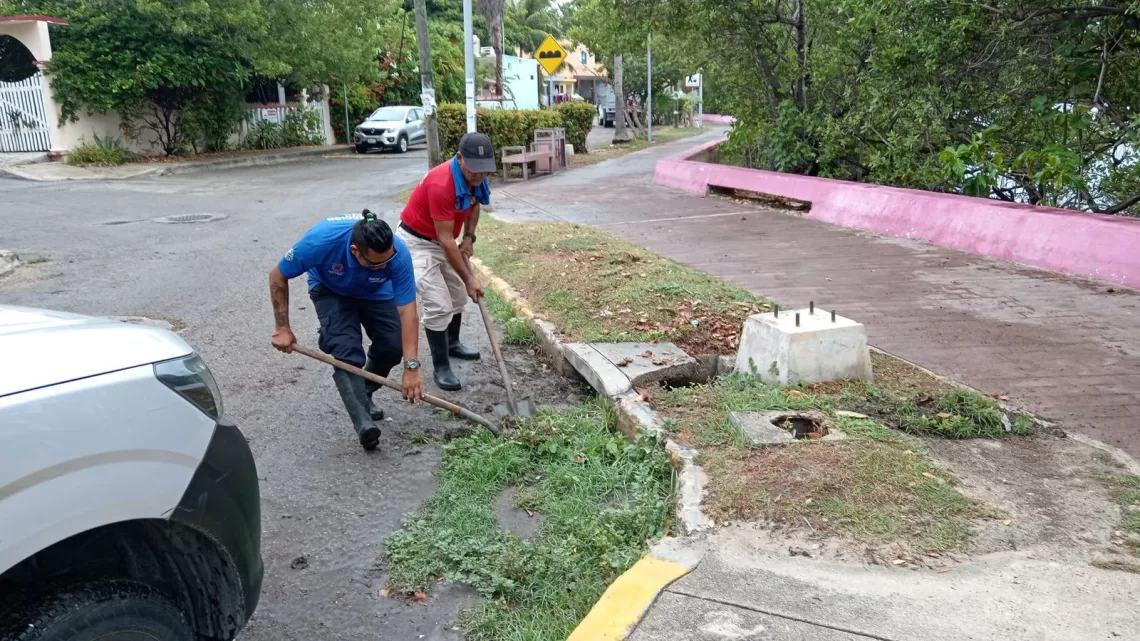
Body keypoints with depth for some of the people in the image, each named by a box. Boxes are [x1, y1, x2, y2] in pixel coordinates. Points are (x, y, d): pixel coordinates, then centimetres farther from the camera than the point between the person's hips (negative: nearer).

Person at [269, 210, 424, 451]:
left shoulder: (398, 254, -38)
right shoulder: (322, 240, -41)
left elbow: (408, 312, -35)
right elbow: (278, 276, -24)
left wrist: (411, 367, -40)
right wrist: (282, 328, -22)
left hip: (376, 292, 2)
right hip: (331, 290, -2)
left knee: (393, 346, -11)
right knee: (346, 350, -23)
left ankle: (363, 395, 18)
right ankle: (364, 423, -28)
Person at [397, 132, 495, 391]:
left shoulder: (474, 176, -10)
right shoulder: (441, 185, -35)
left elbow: (474, 204, 12)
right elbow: (445, 241, -31)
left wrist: (469, 238, -2)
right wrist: (469, 279, -27)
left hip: (442, 240, 8)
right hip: (416, 241, -8)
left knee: (458, 296, 19)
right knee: (438, 306, -13)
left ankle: (452, 344, 41)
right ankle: (440, 367, -1)